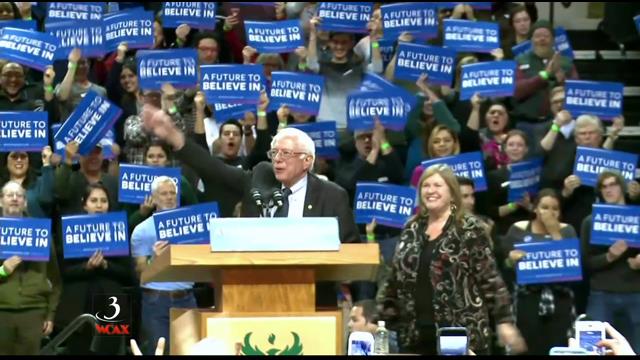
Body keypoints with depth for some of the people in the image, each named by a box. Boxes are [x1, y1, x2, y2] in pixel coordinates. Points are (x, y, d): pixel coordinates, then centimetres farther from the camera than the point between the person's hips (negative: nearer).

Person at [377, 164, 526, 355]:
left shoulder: (470, 229, -3)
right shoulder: (411, 229, 13)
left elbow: (490, 278, -7)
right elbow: (395, 278, 17)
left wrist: (504, 321, -12)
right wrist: (380, 319, 15)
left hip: (462, 334, -5)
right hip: (415, 335, 5)